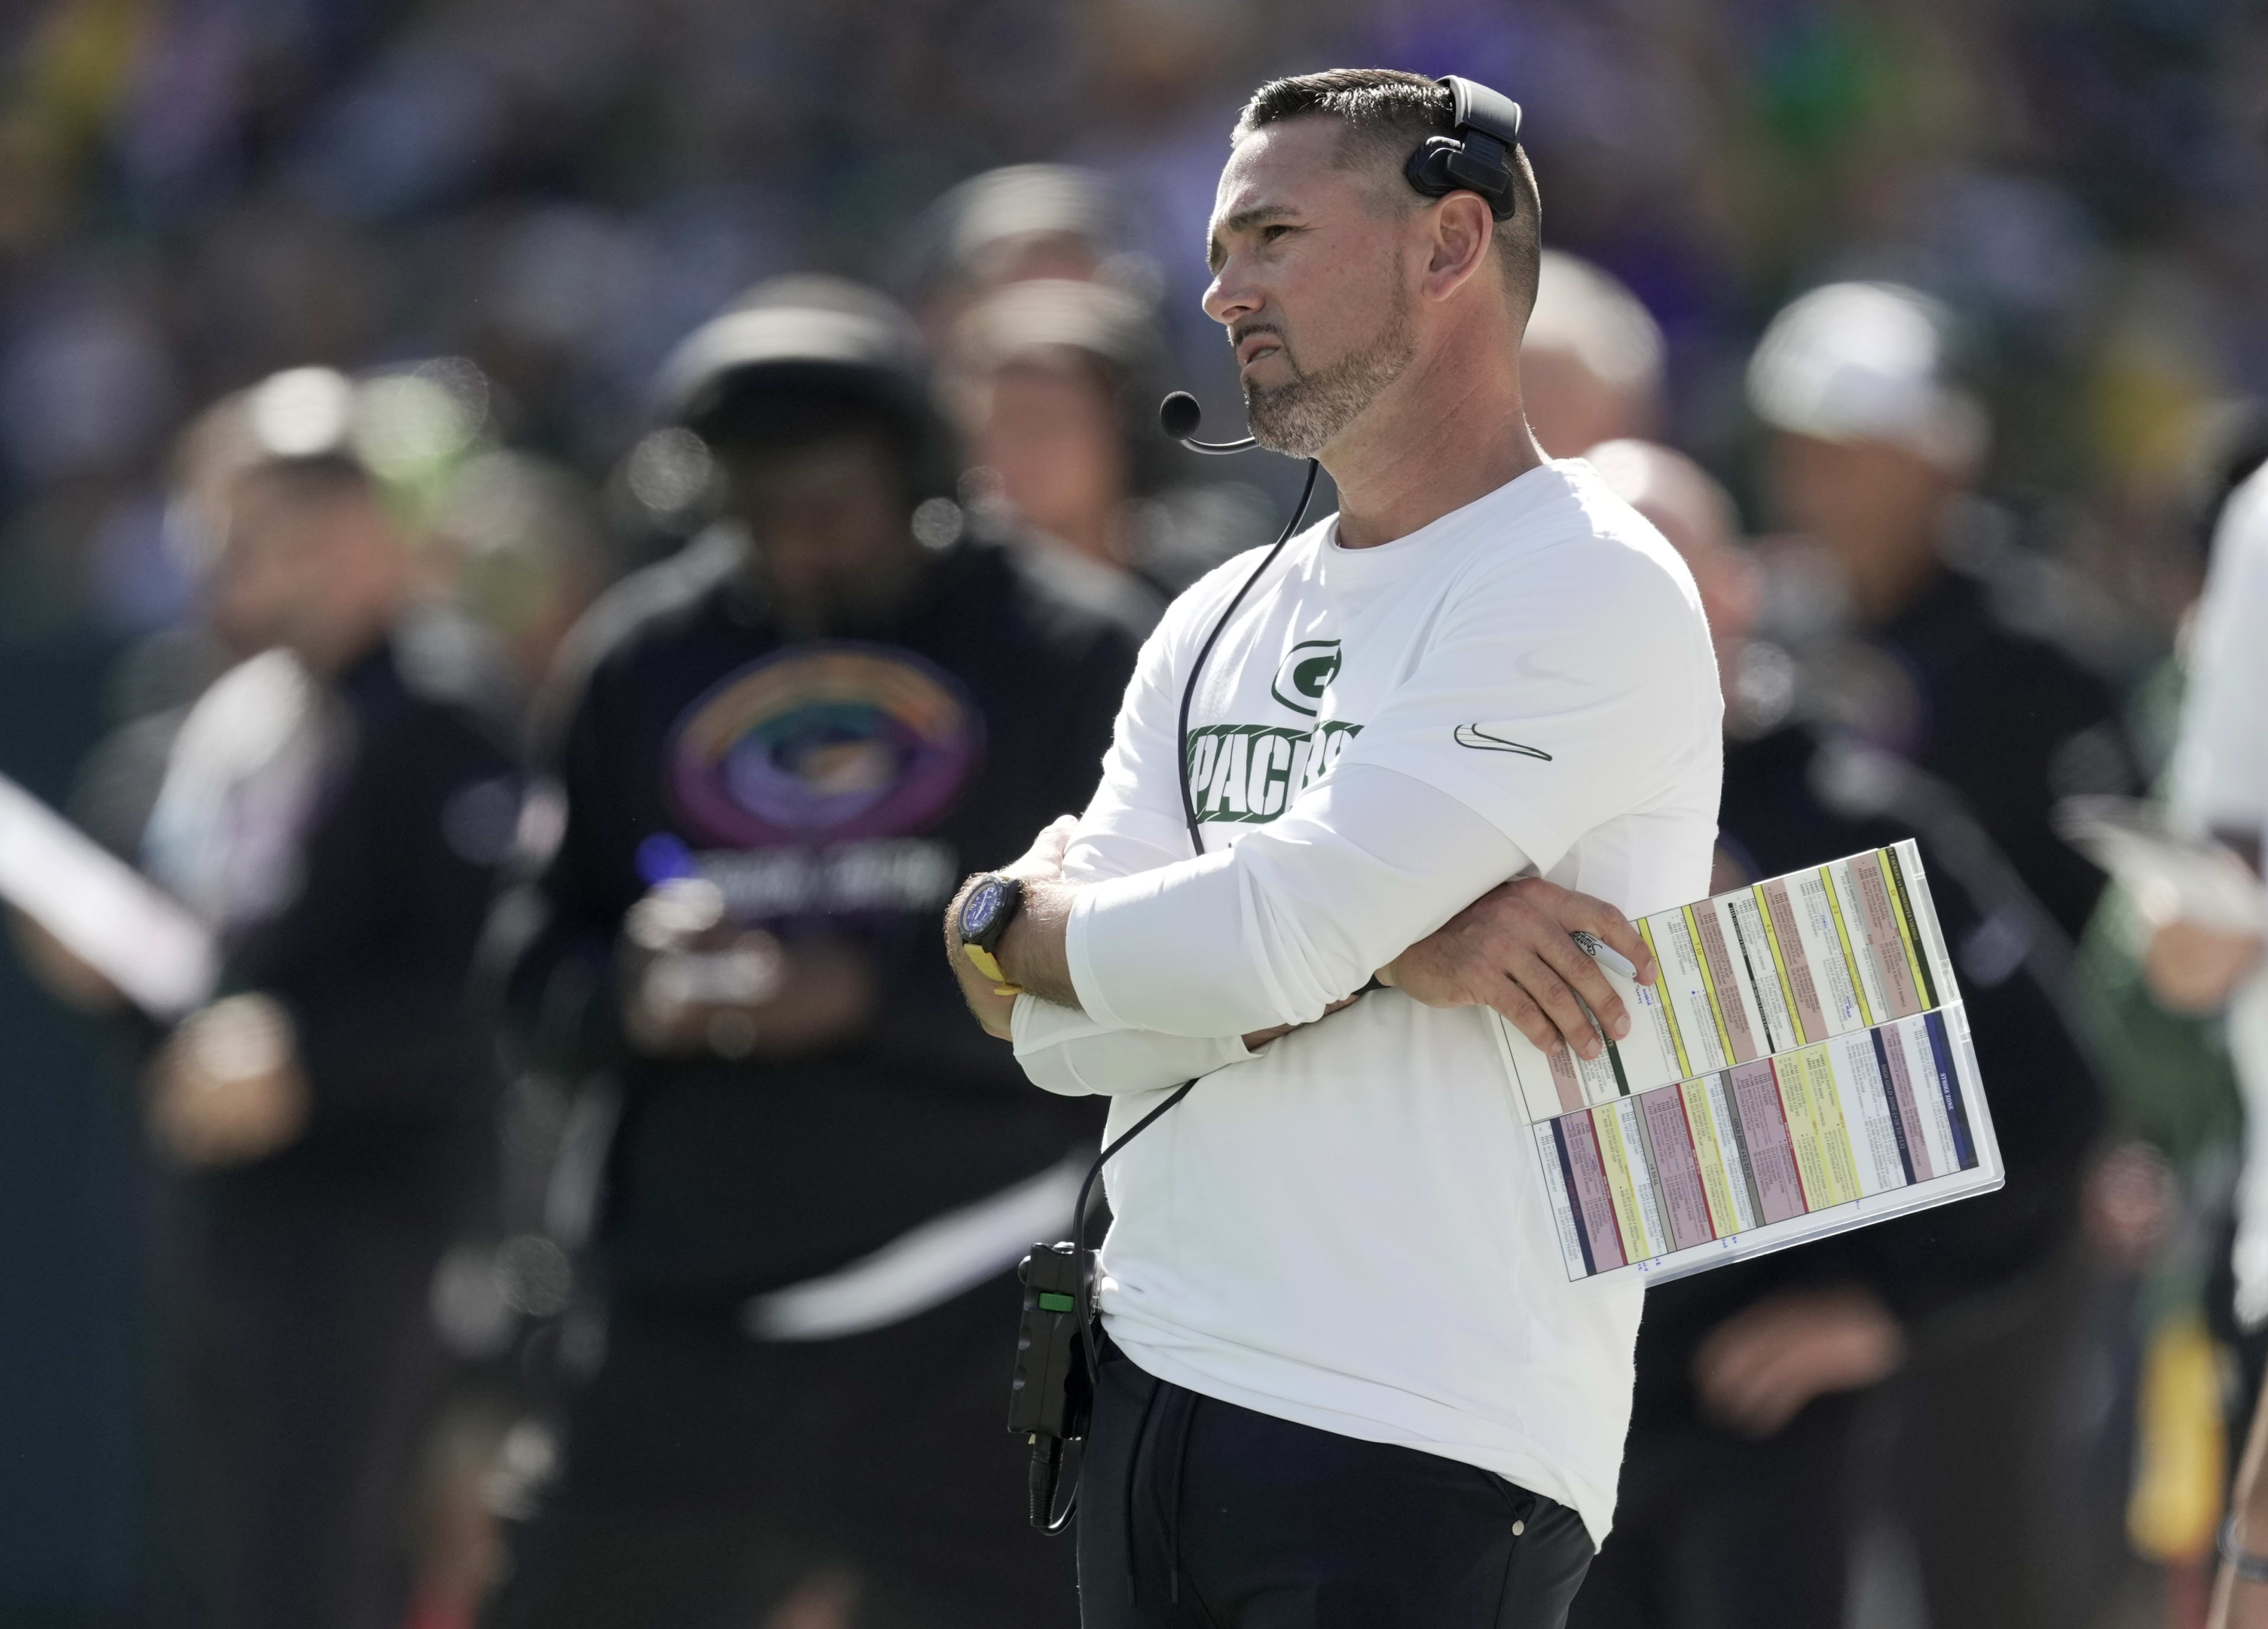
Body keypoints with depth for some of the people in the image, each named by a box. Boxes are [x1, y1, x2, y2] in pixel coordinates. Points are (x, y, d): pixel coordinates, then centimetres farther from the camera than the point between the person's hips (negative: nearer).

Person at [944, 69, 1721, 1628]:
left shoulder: (1588, 592, -9)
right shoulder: (1220, 625, 16)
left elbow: (1256, 950, -18)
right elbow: (1061, 1023, 2)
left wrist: (1007, 914, -1)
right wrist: (1386, 949, -12)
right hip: (1151, 1403, 7)